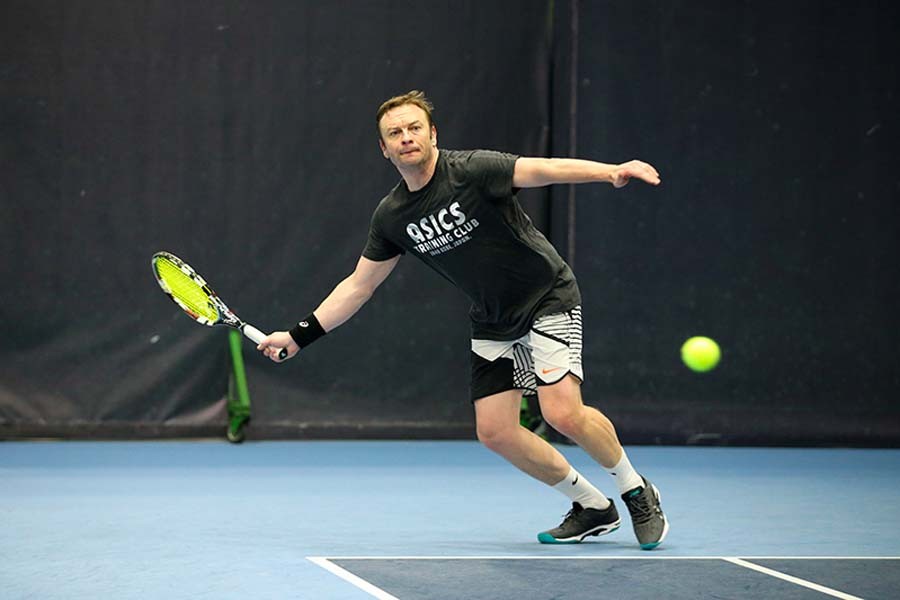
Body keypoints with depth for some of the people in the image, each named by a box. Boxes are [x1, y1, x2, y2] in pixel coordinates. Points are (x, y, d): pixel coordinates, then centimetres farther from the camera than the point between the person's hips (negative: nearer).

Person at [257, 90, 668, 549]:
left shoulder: (472, 170, -19)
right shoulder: (392, 216, -1)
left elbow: (544, 169, -34)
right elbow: (357, 286, 10)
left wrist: (611, 171, -51)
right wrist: (299, 335, 8)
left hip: (548, 299, -6)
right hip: (493, 323, 6)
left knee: (563, 413, -22)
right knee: (495, 431, -4)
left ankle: (637, 493, 4)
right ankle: (593, 508, 15)